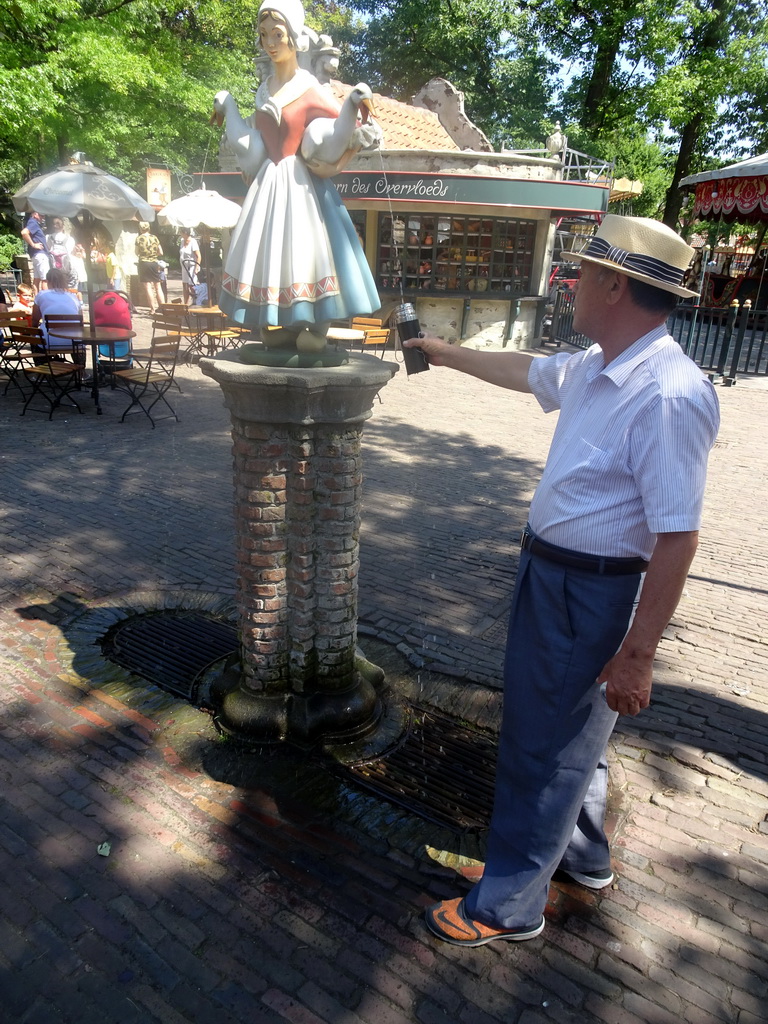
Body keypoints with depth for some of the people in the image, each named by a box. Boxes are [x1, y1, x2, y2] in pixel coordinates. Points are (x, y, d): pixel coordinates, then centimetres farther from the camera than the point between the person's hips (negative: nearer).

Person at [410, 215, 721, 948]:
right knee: (573, 732, 26)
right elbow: (525, 371, 23)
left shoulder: (667, 395, -26)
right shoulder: (593, 368, 3)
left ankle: (507, 906, 30)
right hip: (548, 571, 9)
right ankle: (583, 857, 51)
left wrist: (637, 654, -23)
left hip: (590, 592, -9)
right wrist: (448, 354, 34)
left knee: (544, 749, 7)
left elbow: (677, 538, -26)